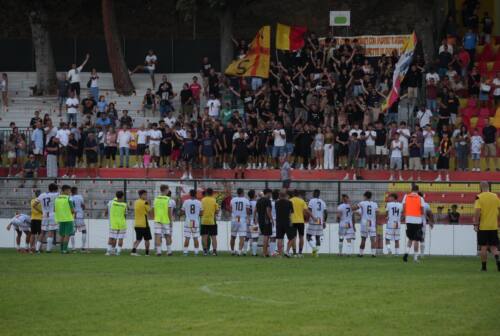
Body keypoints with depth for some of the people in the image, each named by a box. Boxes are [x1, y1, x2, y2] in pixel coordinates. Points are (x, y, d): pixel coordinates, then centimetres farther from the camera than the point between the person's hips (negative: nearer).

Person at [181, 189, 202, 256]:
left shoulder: (186, 202, -3)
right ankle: (196, 252, 4)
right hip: (196, 222, 1)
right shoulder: (199, 202, 0)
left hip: (188, 222, -1)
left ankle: (185, 252, -1)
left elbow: (182, 211, 4)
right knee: (196, 238, 5)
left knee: (187, 238, 2)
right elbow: (201, 213, 2)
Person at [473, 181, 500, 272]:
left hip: (483, 227, -3)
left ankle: (484, 266, 8)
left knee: (483, 247, 5)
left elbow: (477, 211, -17)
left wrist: (476, 224, -11)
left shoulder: (479, 197, -9)